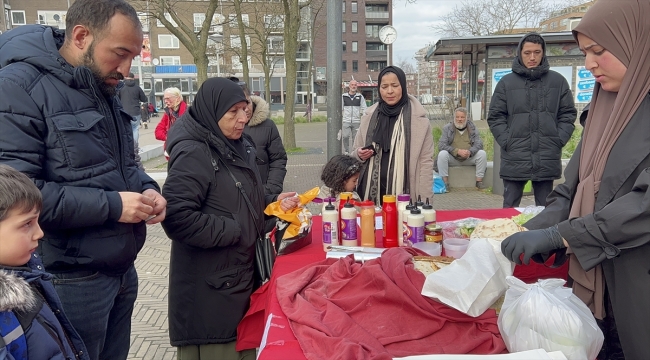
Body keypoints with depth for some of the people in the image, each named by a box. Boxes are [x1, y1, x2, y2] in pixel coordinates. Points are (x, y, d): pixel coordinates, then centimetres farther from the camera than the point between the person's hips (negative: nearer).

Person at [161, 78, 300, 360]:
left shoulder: (239, 146, 10)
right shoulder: (194, 154, -20)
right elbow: (176, 215, -29)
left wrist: (273, 201, 2)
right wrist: (232, 231, -21)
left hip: (241, 272, 9)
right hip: (209, 286, -9)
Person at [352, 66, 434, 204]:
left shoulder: (419, 119, -4)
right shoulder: (369, 117, 7)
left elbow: (426, 161, -4)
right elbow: (356, 152, 17)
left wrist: (424, 201, -8)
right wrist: (359, 154, -6)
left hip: (404, 194, -3)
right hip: (372, 192, 3)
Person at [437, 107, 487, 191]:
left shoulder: (472, 128, 5)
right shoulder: (447, 128, 0)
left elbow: (479, 144, -3)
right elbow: (441, 145, -11)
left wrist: (470, 152, -26)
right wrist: (457, 151, -24)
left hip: (469, 158, 2)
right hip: (453, 158, -1)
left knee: (482, 153, -23)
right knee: (442, 154, -30)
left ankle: (479, 181, -12)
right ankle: (445, 183, -24)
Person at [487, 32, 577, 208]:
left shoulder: (558, 81, 8)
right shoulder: (506, 82, 4)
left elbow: (568, 114, 9)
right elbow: (495, 117, 3)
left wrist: (558, 141, -4)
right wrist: (507, 142, -8)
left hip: (547, 160, 1)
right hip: (514, 159, -1)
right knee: (510, 209, 6)